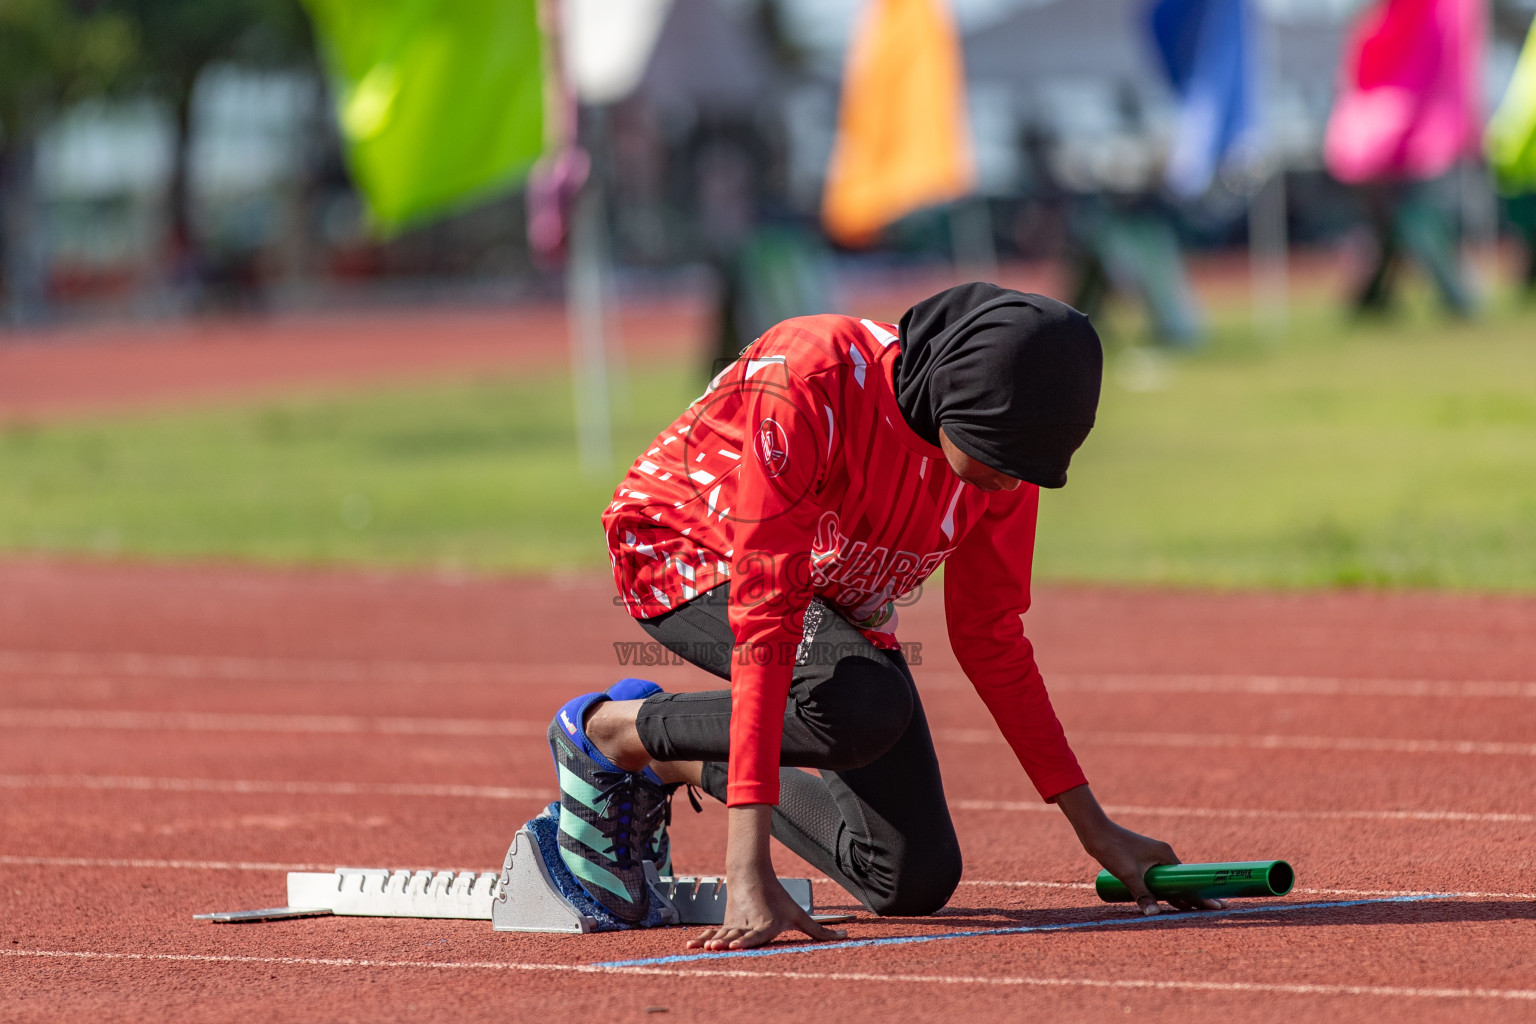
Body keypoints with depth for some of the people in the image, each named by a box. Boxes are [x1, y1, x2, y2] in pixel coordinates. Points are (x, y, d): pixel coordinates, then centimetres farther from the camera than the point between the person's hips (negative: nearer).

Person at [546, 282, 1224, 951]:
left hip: (837, 605, 6)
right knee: (869, 704, -35)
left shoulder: (1001, 449, -17)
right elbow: (768, 617, -40)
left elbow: (991, 641, -2)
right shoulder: (811, 383, -37)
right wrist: (749, 869, -46)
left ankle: (682, 764, 19)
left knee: (917, 881, -3)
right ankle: (611, 731, -9)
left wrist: (1095, 830, -2)